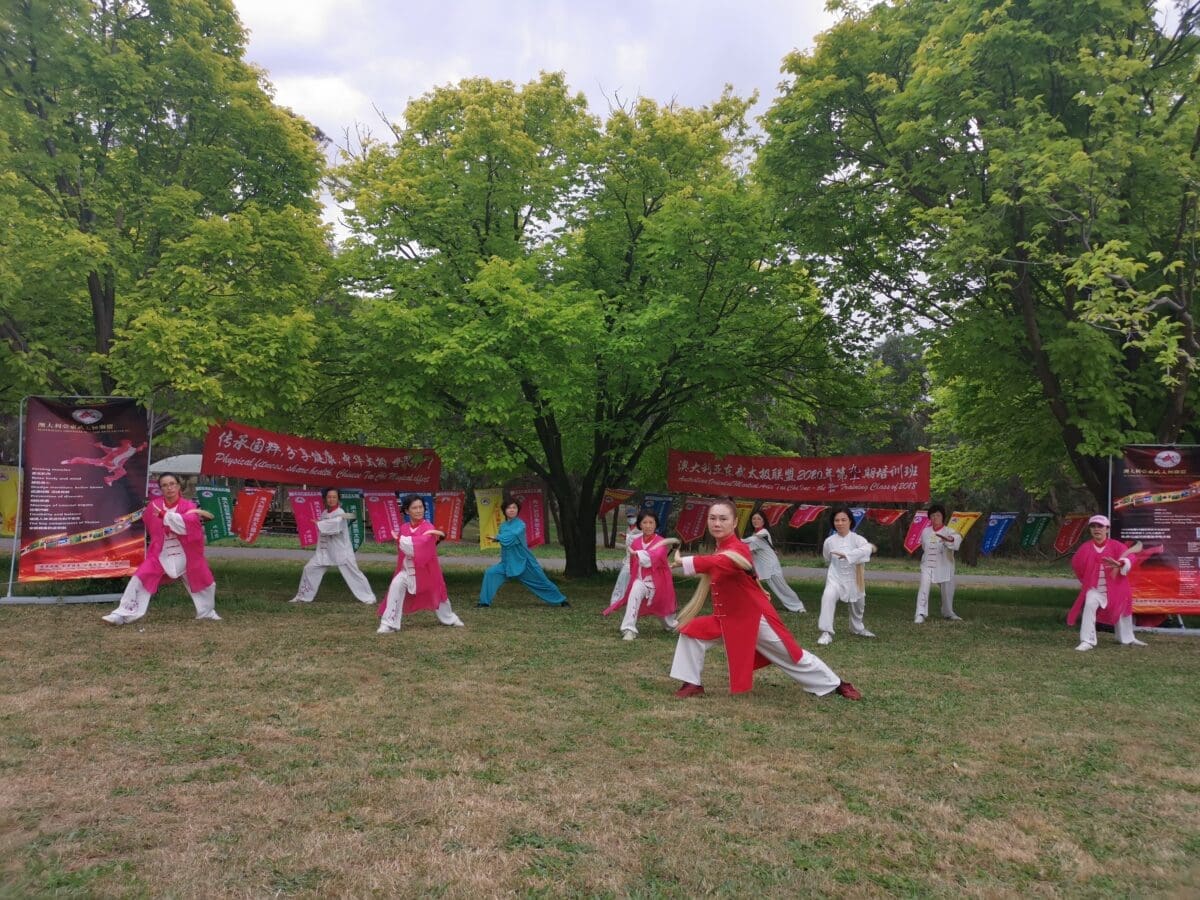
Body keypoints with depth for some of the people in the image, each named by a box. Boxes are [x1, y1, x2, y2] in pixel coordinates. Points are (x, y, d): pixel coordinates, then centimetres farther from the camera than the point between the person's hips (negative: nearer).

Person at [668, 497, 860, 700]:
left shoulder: (738, 550, -27)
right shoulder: (720, 549, 2)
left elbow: (718, 563, -49)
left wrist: (682, 561, -54)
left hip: (757, 618, -7)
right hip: (728, 618, 7)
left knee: (794, 658, 4)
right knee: (691, 631, -7)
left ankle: (837, 685, 25)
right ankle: (693, 683, 8)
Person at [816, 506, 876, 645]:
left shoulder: (857, 539, -16)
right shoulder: (829, 541, -10)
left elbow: (867, 549, -39)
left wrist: (846, 555, -49)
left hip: (853, 579, 1)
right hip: (835, 577, -1)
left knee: (858, 605, 22)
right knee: (828, 597, -30)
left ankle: (858, 628, 53)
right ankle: (826, 633, -26)